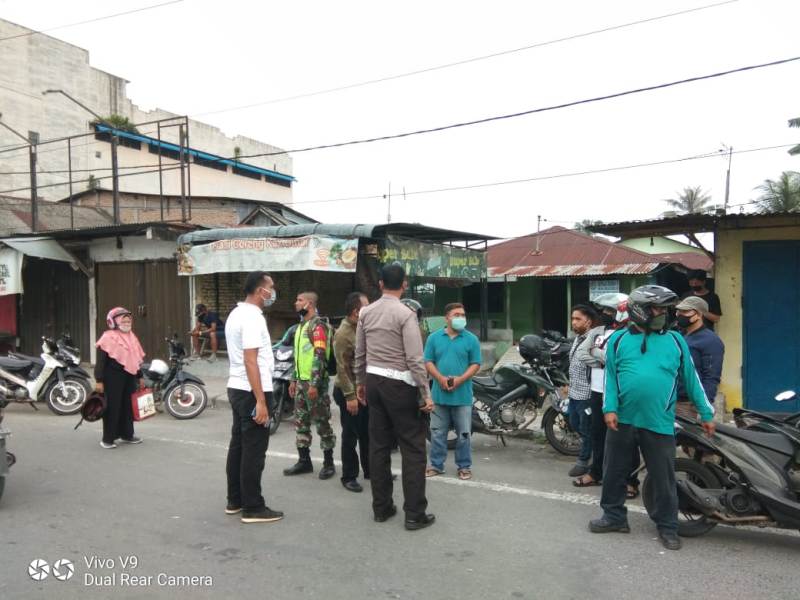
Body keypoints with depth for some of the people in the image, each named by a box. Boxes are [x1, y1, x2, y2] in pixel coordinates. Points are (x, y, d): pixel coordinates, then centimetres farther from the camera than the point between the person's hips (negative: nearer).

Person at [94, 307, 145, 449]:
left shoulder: (132, 337, 15)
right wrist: (99, 380, -16)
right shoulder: (108, 338, -9)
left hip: (129, 376, 7)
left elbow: (136, 358, 21)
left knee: (128, 406, 13)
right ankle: (108, 438, 6)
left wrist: (140, 377, 22)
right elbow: (101, 361, -12)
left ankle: (127, 434, 25)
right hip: (113, 377, -7)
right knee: (112, 407, -3)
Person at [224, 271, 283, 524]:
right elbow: (250, 362, -24)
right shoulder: (252, 318, -19)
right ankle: (253, 508, 6)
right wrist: (260, 401, -25)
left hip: (236, 388, 10)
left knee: (238, 446, 15)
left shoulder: (236, 314, 13)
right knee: (254, 451, -2)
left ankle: (235, 501, 24)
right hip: (252, 392, -10)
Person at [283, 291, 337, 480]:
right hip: (301, 381, 9)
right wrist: (294, 379, 20)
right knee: (300, 422, 13)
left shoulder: (317, 325, -13)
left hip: (314, 382, -9)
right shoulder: (301, 325, 17)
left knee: (322, 423, -1)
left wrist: (314, 384, -23)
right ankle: (304, 460, 22)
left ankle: (328, 463, 8)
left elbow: (320, 357, -20)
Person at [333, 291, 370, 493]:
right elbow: (342, 369, -20)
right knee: (351, 436, 2)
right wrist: (350, 396, -22)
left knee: (367, 433, 16)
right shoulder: (343, 334, -16)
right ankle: (349, 477, 14)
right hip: (349, 392, -8)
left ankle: (370, 470, 29)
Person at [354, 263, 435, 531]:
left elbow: (359, 353, 11)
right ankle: (414, 514, 6)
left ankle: (381, 508, 22)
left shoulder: (365, 312, 5)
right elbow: (415, 359, -16)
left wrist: (360, 382, 23)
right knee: (413, 449, 2)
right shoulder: (405, 314, -14)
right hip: (400, 385, -6)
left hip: (373, 381, 7)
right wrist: (426, 395, -11)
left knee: (379, 445, 13)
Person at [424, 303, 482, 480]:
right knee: (437, 432, 9)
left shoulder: (471, 339, 1)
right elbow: (428, 362, 2)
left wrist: (460, 379, -14)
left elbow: (475, 364, 0)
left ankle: (464, 466, 19)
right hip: (439, 393, 1)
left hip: (463, 395, -1)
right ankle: (436, 464, 21)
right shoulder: (434, 337, 4)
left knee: (463, 433, 7)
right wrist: (440, 378, -13)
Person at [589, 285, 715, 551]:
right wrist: (610, 409, -9)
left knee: (663, 478, 8)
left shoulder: (675, 340, 5)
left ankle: (667, 526, 24)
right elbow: (610, 376, 2)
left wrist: (706, 413, 10)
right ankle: (614, 516, 29)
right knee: (614, 471, 12)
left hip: (659, 423, 0)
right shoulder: (618, 339, 2)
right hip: (623, 420, 1)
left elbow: (690, 378, 9)